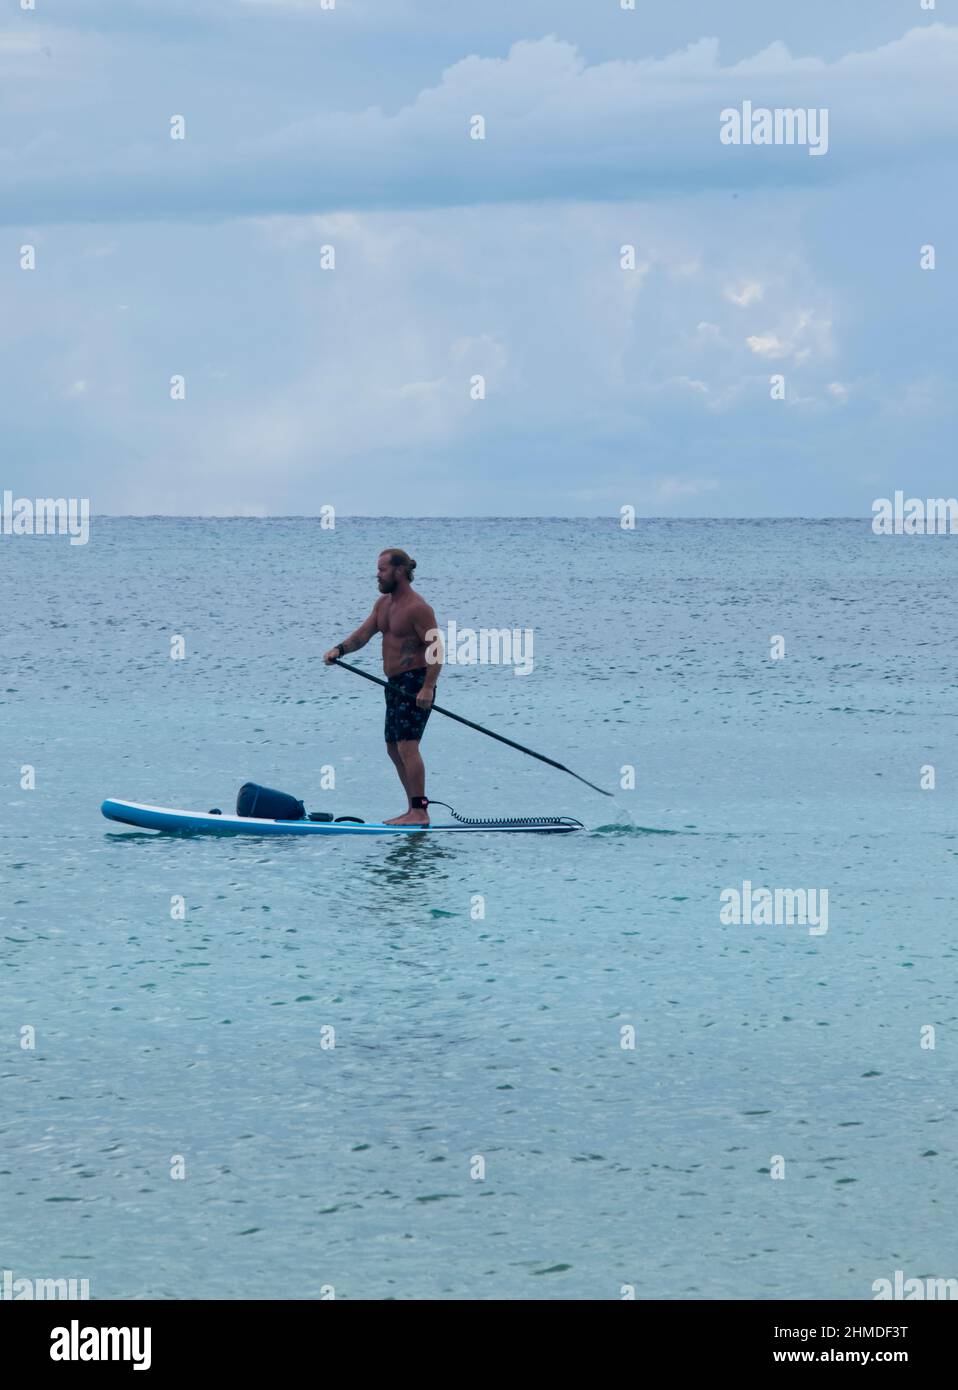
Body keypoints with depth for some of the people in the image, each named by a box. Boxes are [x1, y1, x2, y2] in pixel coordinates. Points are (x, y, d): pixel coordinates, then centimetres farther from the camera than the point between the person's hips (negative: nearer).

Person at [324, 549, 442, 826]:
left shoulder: (417, 608, -15)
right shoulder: (383, 603, 14)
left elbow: (436, 648, -19)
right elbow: (364, 634, 8)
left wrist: (428, 688, -27)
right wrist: (340, 649, -11)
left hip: (415, 684, -10)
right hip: (396, 685, 10)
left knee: (407, 745, -17)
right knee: (394, 748, 13)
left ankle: (420, 812, -19)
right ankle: (414, 810, 20)